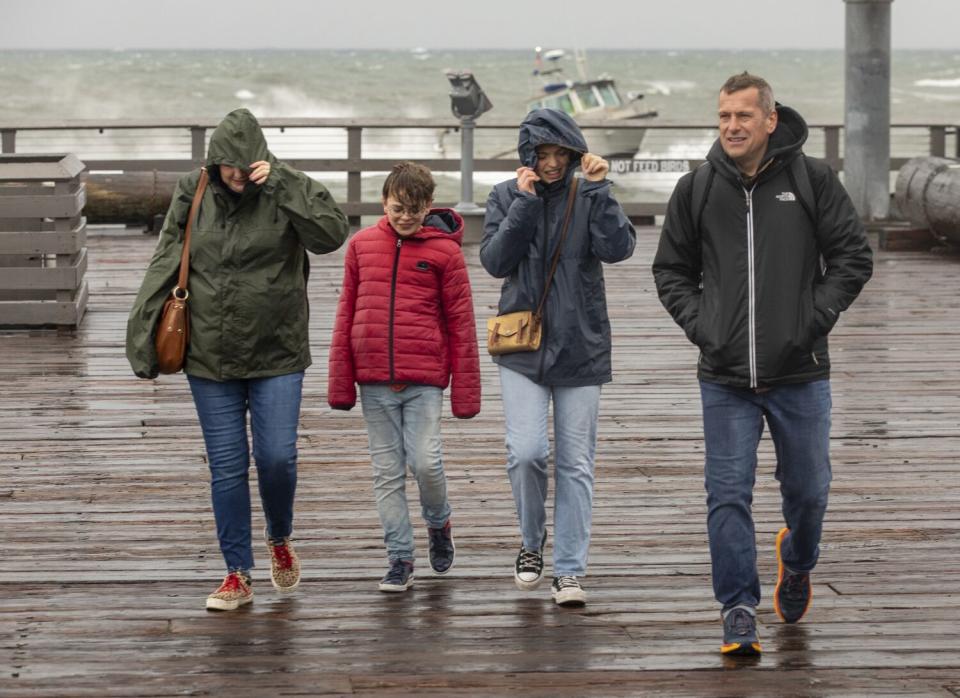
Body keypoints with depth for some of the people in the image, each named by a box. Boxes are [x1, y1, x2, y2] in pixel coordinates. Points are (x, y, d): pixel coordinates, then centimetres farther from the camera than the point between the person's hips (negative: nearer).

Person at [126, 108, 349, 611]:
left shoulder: (283, 194, -5)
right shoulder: (192, 196, 1)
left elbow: (332, 233, -20)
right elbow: (164, 266, 5)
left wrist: (282, 182, -23)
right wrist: (143, 337, 0)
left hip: (276, 355, -2)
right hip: (210, 357, 2)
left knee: (276, 457, -7)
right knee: (226, 466, 4)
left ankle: (280, 540, 24)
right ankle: (238, 574, 13)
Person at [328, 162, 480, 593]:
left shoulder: (444, 251, -1)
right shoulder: (362, 245, 6)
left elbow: (461, 324, 1)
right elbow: (346, 315, 10)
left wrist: (466, 392, -1)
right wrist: (340, 383, 7)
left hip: (425, 381, -3)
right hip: (374, 382, 3)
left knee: (425, 462, -9)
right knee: (387, 471, 5)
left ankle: (439, 523, 21)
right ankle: (400, 558, 13)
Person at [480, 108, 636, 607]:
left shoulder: (588, 196, 0)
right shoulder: (507, 196, 3)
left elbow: (618, 248, -14)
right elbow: (494, 261, -8)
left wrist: (598, 189, -18)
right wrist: (524, 203, -15)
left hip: (580, 347, 0)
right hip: (523, 347, 0)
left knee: (575, 463, 2)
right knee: (526, 452, -13)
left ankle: (569, 571, 8)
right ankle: (532, 541, 13)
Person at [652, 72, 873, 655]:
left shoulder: (812, 180, -2)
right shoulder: (696, 189, 3)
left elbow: (854, 257, 2)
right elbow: (671, 269, 14)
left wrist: (815, 317, -7)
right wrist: (698, 322, -1)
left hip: (800, 374, 0)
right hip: (725, 378, 1)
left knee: (808, 490, 12)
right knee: (728, 496, -5)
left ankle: (797, 561, 43)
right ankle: (739, 611, 2)